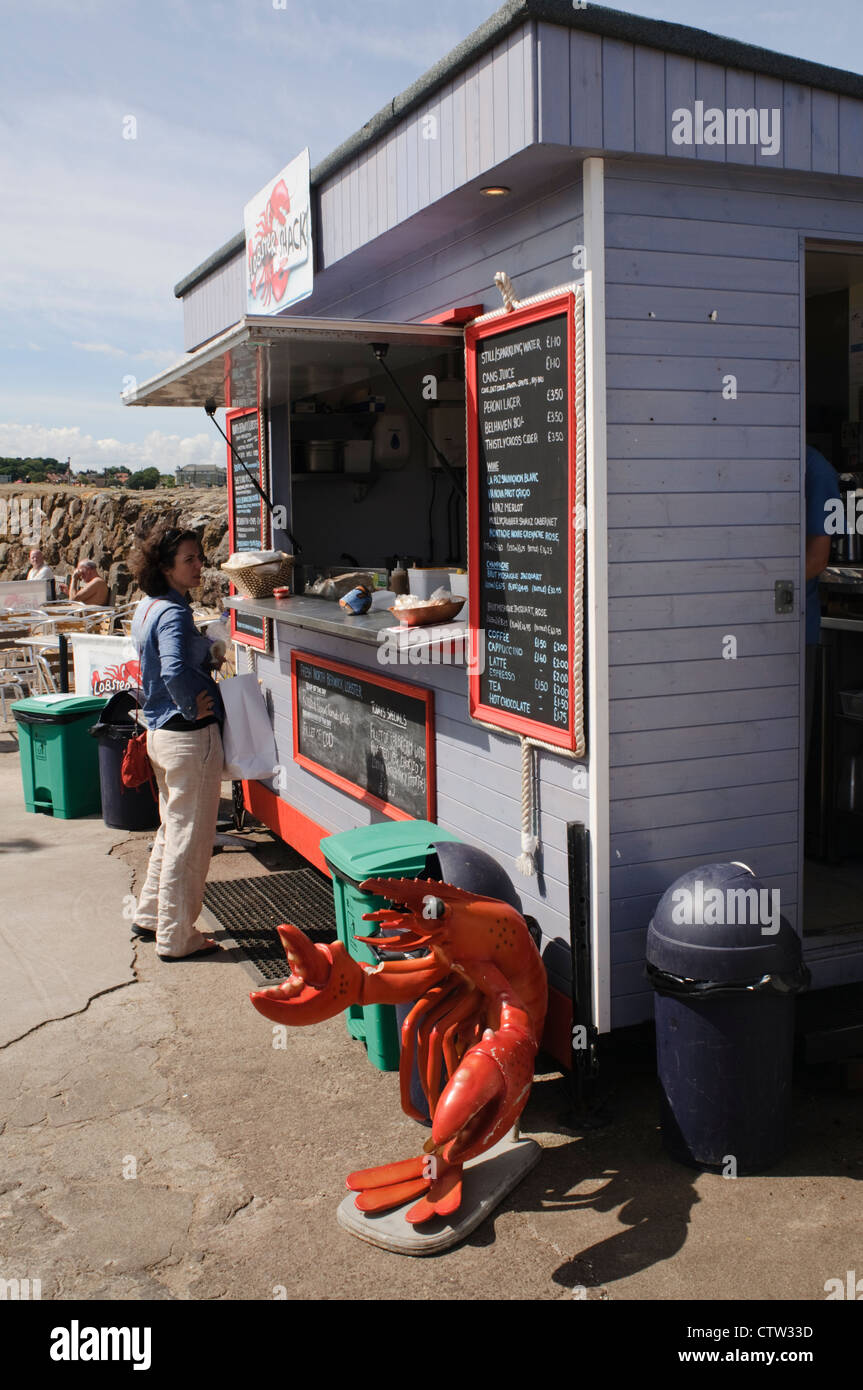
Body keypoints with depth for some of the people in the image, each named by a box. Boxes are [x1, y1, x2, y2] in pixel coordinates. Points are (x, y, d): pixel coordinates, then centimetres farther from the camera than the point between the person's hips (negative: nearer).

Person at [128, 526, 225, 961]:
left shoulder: (147, 607, 10)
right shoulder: (174, 614, -21)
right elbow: (175, 671, -37)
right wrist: (193, 707, -21)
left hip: (160, 729, 10)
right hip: (190, 735, -10)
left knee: (172, 829, 24)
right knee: (190, 839, 2)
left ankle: (150, 916, 35)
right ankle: (177, 938, 13)